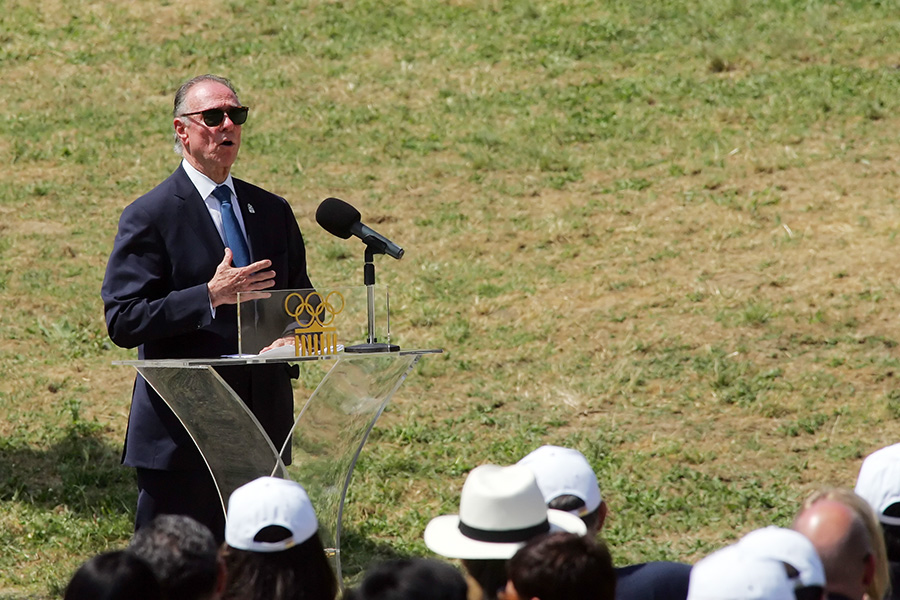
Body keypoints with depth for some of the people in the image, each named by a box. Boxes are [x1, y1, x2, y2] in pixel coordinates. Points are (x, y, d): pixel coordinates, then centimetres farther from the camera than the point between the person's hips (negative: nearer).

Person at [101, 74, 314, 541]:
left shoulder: (272, 212, 14)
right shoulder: (150, 217, -4)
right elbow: (123, 322, -12)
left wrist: (290, 335, -2)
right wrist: (211, 297, -20)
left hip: (265, 430, 6)